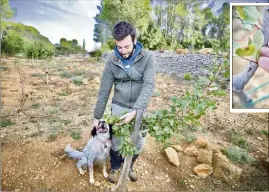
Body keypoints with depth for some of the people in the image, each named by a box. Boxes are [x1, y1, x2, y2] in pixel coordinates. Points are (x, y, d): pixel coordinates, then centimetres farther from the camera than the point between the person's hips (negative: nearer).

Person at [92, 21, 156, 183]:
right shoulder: (112, 63, -8)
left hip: (139, 109, 0)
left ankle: (129, 166, 42)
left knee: (138, 143, 11)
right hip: (119, 107, 1)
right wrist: (97, 116, 0)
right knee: (116, 142, 11)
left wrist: (135, 111, -31)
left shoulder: (148, 58, -14)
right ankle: (115, 167, 41)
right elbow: (104, 91, -4)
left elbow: (149, 86, -21)